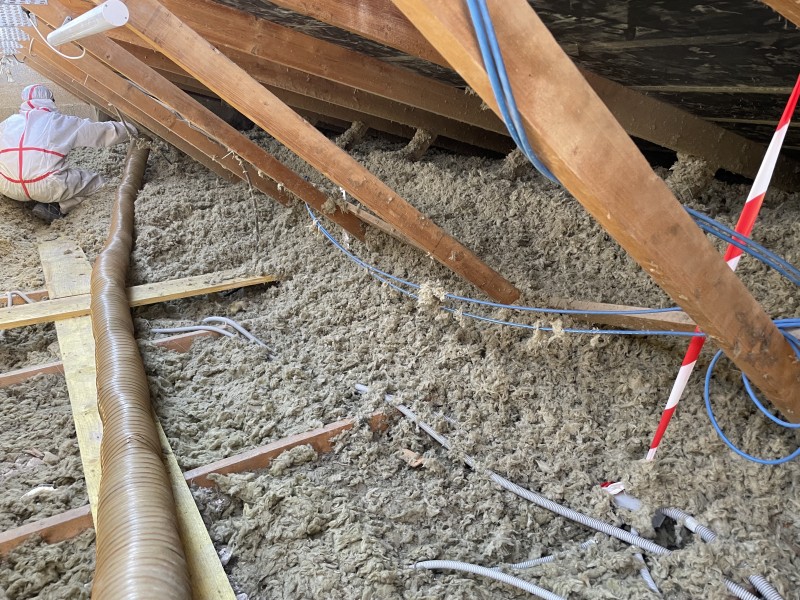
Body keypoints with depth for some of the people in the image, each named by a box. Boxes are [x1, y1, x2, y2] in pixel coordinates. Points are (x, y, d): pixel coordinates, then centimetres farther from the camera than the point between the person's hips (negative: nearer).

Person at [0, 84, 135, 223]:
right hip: (47, 186, -4)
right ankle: (56, 208, -3)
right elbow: (106, 131, 17)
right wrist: (132, 130, 32)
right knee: (97, 182, 14)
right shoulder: (62, 122, 12)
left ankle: (34, 202, 10)